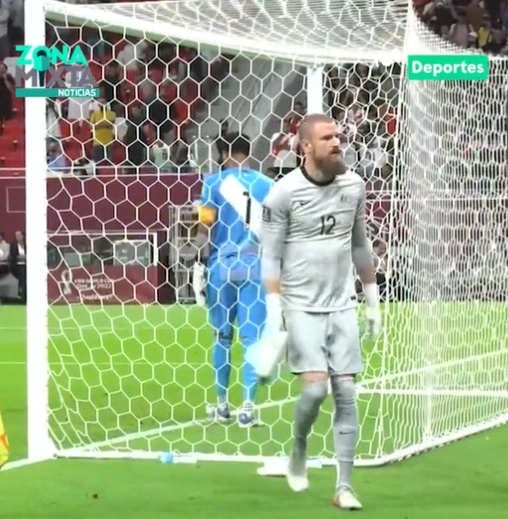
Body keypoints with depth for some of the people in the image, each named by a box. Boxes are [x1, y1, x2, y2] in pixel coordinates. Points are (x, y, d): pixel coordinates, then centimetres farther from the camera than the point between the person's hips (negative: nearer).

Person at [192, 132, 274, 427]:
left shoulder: (214, 182, -1)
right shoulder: (267, 186, 3)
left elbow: (206, 228, -5)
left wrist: (202, 263, 2)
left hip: (222, 267, 0)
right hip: (257, 268, 0)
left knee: (222, 336, 12)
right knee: (252, 337, 1)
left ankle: (222, 405, 19)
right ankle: (248, 407, -6)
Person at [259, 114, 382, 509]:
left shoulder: (353, 185, 4)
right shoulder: (284, 193, -9)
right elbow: (271, 256, -6)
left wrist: (372, 299, 15)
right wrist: (274, 311, -13)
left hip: (342, 305, 4)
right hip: (301, 306, -4)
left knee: (346, 392, -2)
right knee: (316, 386, -15)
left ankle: (344, 487, 4)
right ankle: (299, 452, 16)